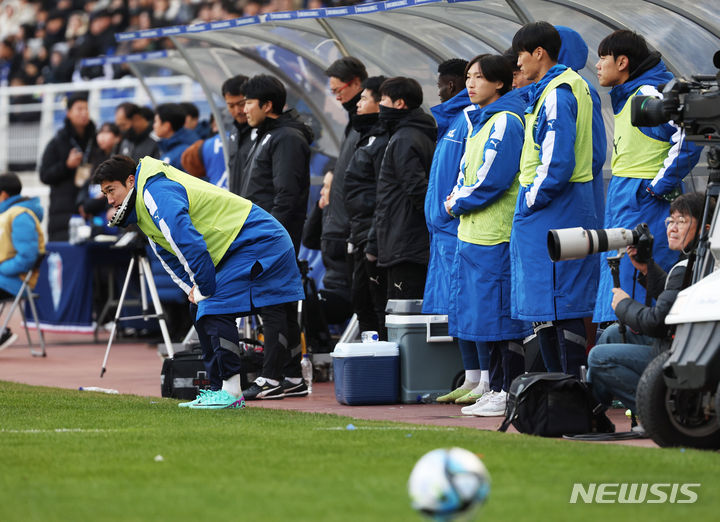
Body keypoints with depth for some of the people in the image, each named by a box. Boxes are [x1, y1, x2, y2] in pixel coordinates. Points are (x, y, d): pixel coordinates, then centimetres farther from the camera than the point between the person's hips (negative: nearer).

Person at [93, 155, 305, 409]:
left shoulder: (156, 191, -20)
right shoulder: (143, 209, 15)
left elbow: (188, 242, -27)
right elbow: (170, 254, 24)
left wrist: (205, 288, -17)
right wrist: (193, 288, 8)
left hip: (257, 243, -11)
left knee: (215, 309, -18)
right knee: (200, 310, 11)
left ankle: (230, 391, -16)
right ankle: (219, 389, 12)